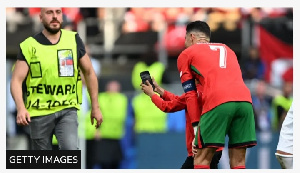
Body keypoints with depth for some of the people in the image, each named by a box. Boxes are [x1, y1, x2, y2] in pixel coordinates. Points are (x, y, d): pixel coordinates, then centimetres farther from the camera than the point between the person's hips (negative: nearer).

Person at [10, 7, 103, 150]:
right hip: (39, 112, -1)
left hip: (67, 110, 1)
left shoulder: (74, 40, 3)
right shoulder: (29, 46, -5)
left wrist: (95, 107, 13)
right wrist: (21, 108, -26)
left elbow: (89, 72, 13)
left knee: (71, 149, -22)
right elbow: (17, 80, -9)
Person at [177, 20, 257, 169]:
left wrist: (196, 125, 14)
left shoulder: (186, 54, 20)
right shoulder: (227, 50, 35)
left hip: (218, 101, -5)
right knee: (238, 162, 9)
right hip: (245, 100, 5)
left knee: (201, 160, 0)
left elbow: (190, 94, 14)